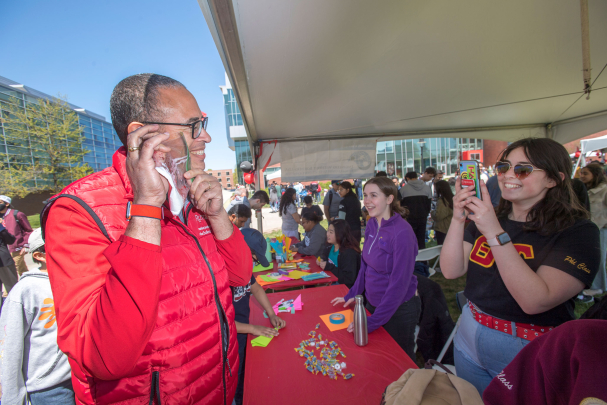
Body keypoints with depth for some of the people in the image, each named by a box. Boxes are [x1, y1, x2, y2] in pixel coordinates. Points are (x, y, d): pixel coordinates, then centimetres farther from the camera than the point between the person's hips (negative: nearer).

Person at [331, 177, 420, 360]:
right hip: (373, 302, 7)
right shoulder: (372, 224, -3)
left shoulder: (402, 232, -26)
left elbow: (399, 284, -24)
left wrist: (372, 322, -21)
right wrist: (353, 295, 6)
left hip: (399, 309, -6)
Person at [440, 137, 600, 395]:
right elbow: (451, 271, -11)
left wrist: (494, 232, -35)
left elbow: (535, 301, -29)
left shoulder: (578, 231, -15)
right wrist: (458, 220, -23)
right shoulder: (485, 219, -2)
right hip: (470, 339, 5)